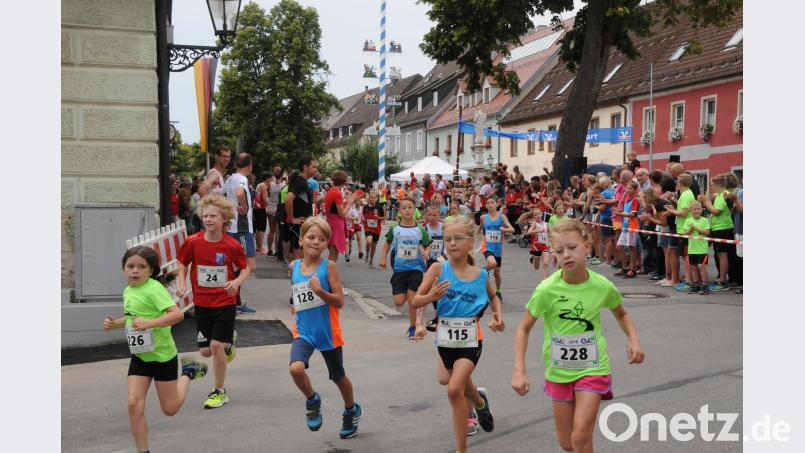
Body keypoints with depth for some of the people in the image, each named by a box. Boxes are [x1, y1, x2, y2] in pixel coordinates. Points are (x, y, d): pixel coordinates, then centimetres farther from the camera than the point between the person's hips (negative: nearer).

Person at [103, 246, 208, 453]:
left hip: (162, 355, -6)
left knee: (169, 409, 8)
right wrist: (115, 324, 7)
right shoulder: (128, 291, 5)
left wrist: (149, 323, -38)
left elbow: (177, 314, -30)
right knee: (134, 404, -7)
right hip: (139, 356, 6)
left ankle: (188, 373, 33)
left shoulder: (153, 288, -20)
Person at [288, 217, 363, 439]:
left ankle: (352, 410, 45)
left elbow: (339, 301, -15)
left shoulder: (329, 266, -12)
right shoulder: (294, 266, 0)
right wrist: (296, 306, 10)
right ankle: (312, 400, 6)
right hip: (303, 331, 2)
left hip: (328, 332, -2)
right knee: (296, 368, -25)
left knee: (338, 376, 16)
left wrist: (320, 291, -29)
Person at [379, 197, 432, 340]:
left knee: (412, 300, -7)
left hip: (416, 268, -2)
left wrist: (426, 253, -17)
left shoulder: (420, 230, -5)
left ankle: (413, 327, 15)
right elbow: (388, 242, 15)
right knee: (399, 302, -4)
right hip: (399, 269, 2)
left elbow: (428, 246, 5)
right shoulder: (394, 229, -2)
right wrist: (383, 257, 5)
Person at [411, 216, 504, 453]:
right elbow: (415, 301, -9)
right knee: (460, 381, 22)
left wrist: (498, 315, 1)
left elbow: (493, 297, 19)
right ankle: (480, 400, 58)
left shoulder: (481, 275, -4)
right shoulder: (438, 269, -10)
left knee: (455, 389, -15)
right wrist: (431, 297, -29)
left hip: (470, 340, -2)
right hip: (445, 339, 2)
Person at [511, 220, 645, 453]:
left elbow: (622, 314, 10)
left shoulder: (603, 286, -12)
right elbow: (524, 329, -7)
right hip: (559, 371, 1)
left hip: (592, 368, -1)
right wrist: (519, 370, -16)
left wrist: (634, 340, -8)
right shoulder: (547, 290, -17)